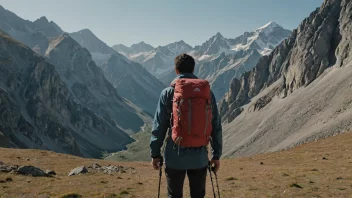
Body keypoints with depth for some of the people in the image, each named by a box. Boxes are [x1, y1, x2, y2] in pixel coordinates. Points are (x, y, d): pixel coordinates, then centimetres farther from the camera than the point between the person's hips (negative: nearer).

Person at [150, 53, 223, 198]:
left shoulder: (168, 93, -6)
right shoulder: (207, 92, 0)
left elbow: (158, 127, -5)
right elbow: (216, 127, 2)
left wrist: (155, 154, 5)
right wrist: (216, 155, 11)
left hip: (175, 156, -2)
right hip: (199, 157, 2)